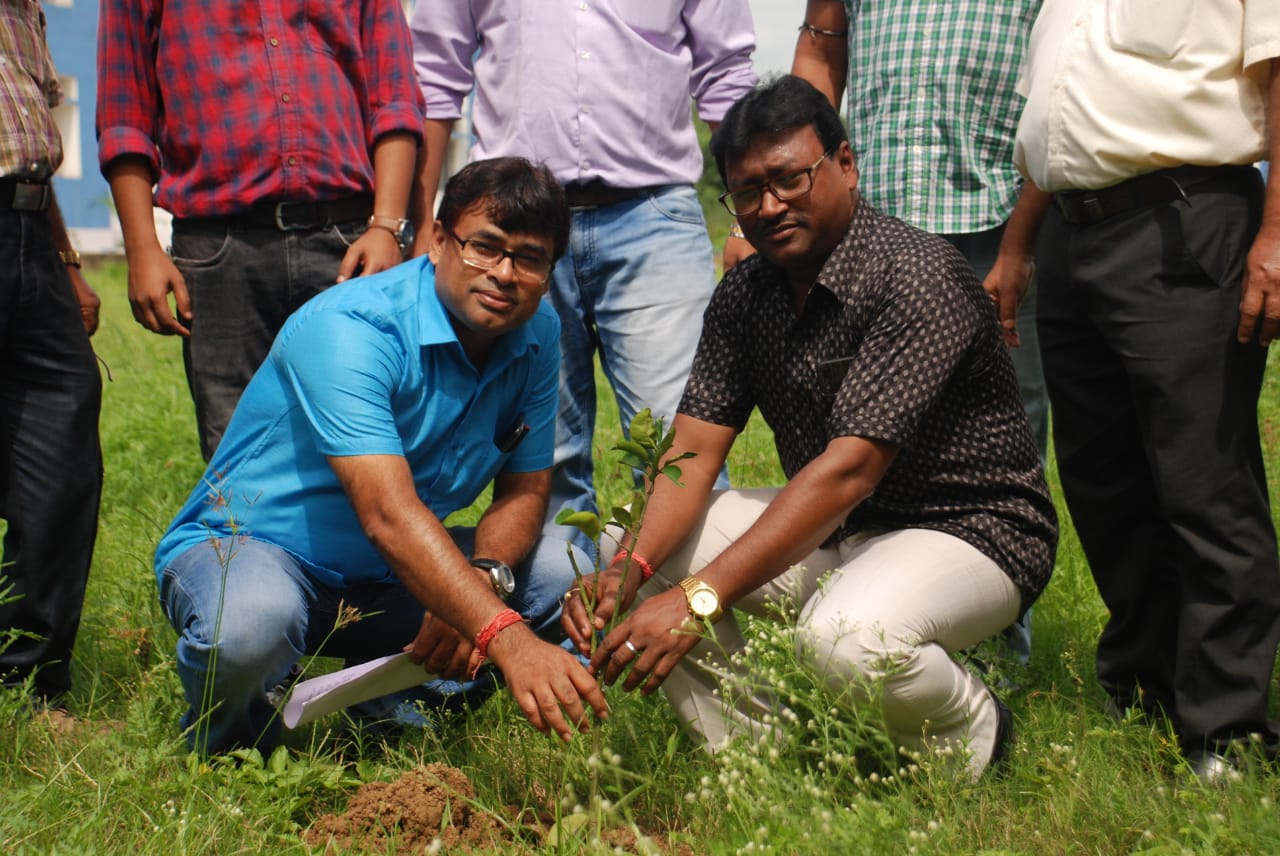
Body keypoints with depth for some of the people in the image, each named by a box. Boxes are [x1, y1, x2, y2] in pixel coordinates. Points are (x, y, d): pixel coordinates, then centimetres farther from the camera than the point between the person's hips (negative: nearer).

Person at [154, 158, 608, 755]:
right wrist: (506, 637, -50)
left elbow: (524, 488, -1)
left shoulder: (537, 337, -4)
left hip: (389, 575, 6)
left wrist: (484, 576, -25)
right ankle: (223, 739, -4)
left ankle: (387, 708, 2)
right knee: (248, 625, -39)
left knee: (567, 573, -12)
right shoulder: (346, 329, -27)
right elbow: (386, 513, -39)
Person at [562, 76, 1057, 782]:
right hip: (829, 532, 7)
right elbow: (693, 451, -5)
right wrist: (629, 570, -26)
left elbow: (848, 471, -30)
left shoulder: (917, 278, -23)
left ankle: (967, 729, -3)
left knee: (845, 638, -38)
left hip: (968, 531, -7)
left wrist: (699, 597, -37)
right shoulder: (745, 292, 1)